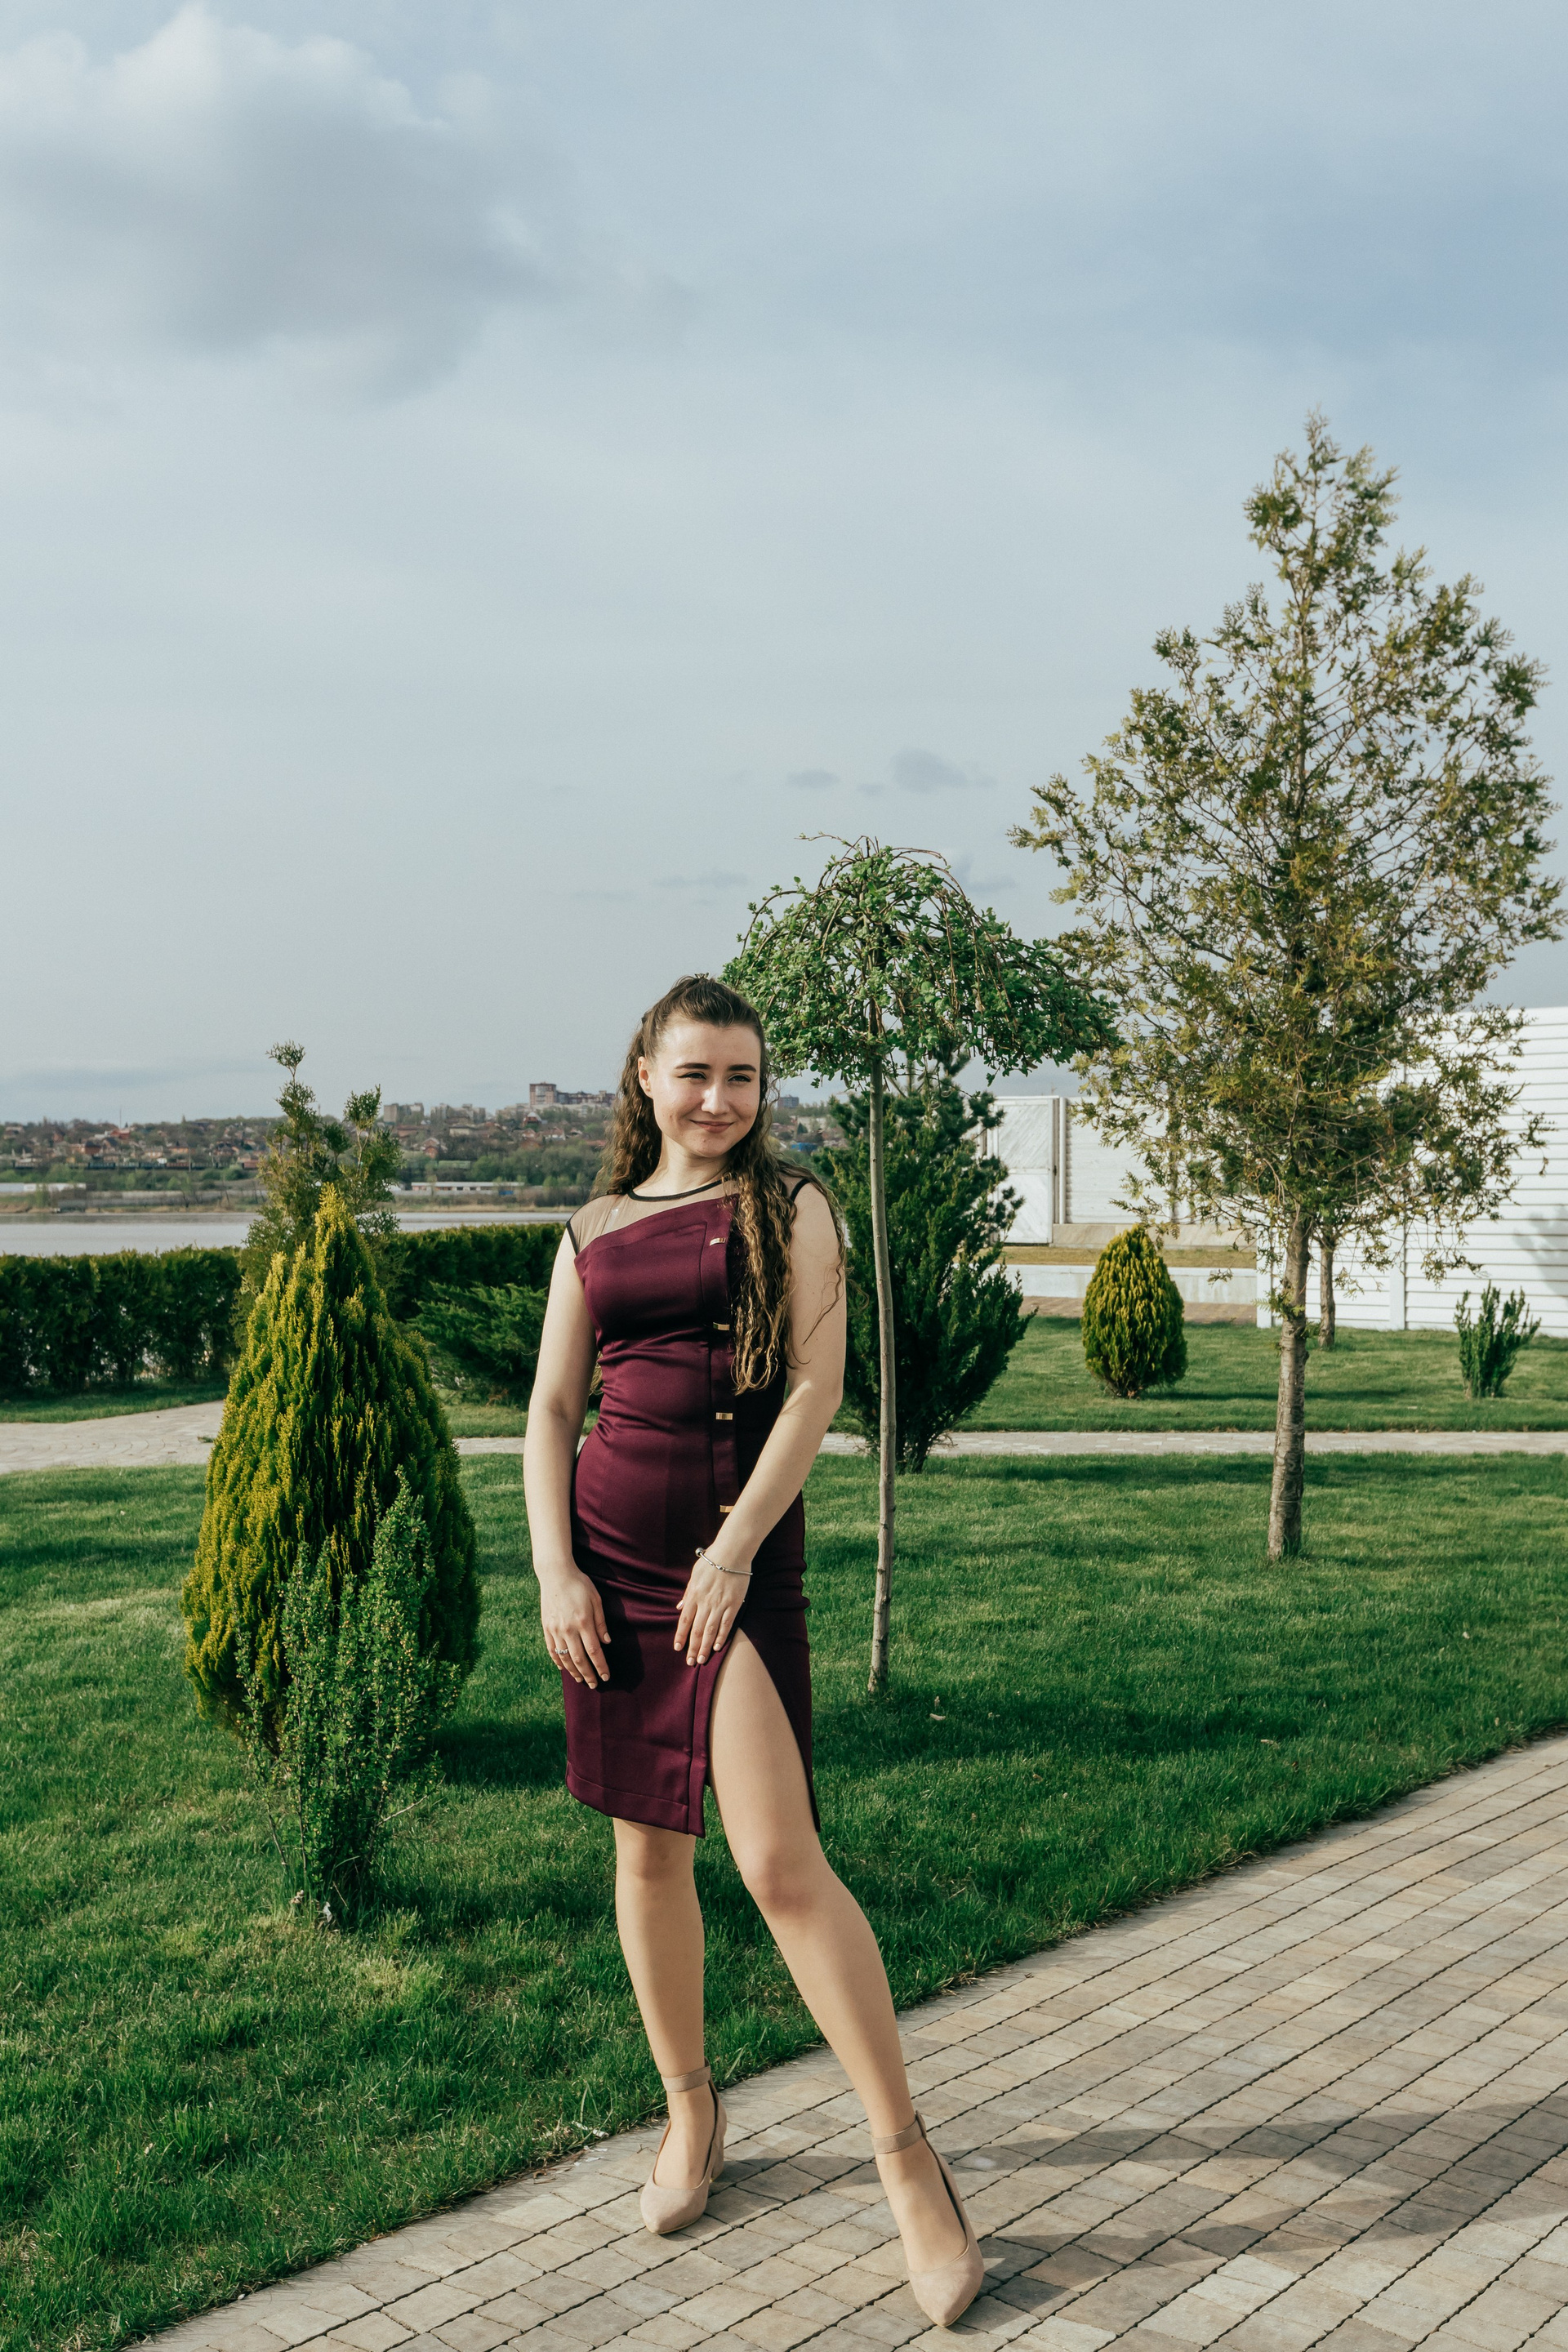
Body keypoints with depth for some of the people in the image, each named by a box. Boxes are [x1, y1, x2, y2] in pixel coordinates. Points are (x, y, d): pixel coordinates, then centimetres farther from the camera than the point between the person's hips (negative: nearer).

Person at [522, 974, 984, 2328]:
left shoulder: (789, 1206, 2)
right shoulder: (595, 1232, 11)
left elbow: (817, 1387, -6)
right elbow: (551, 1412, 9)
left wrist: (736, 1546, -14)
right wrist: (555, 1571, -3)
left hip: (741, 1554, -4)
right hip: (610, 1549, 4)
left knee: (781, 1862, -11)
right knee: (648, 1851, 11)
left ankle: (909, 2160, 1)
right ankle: (691, 2115, 30)